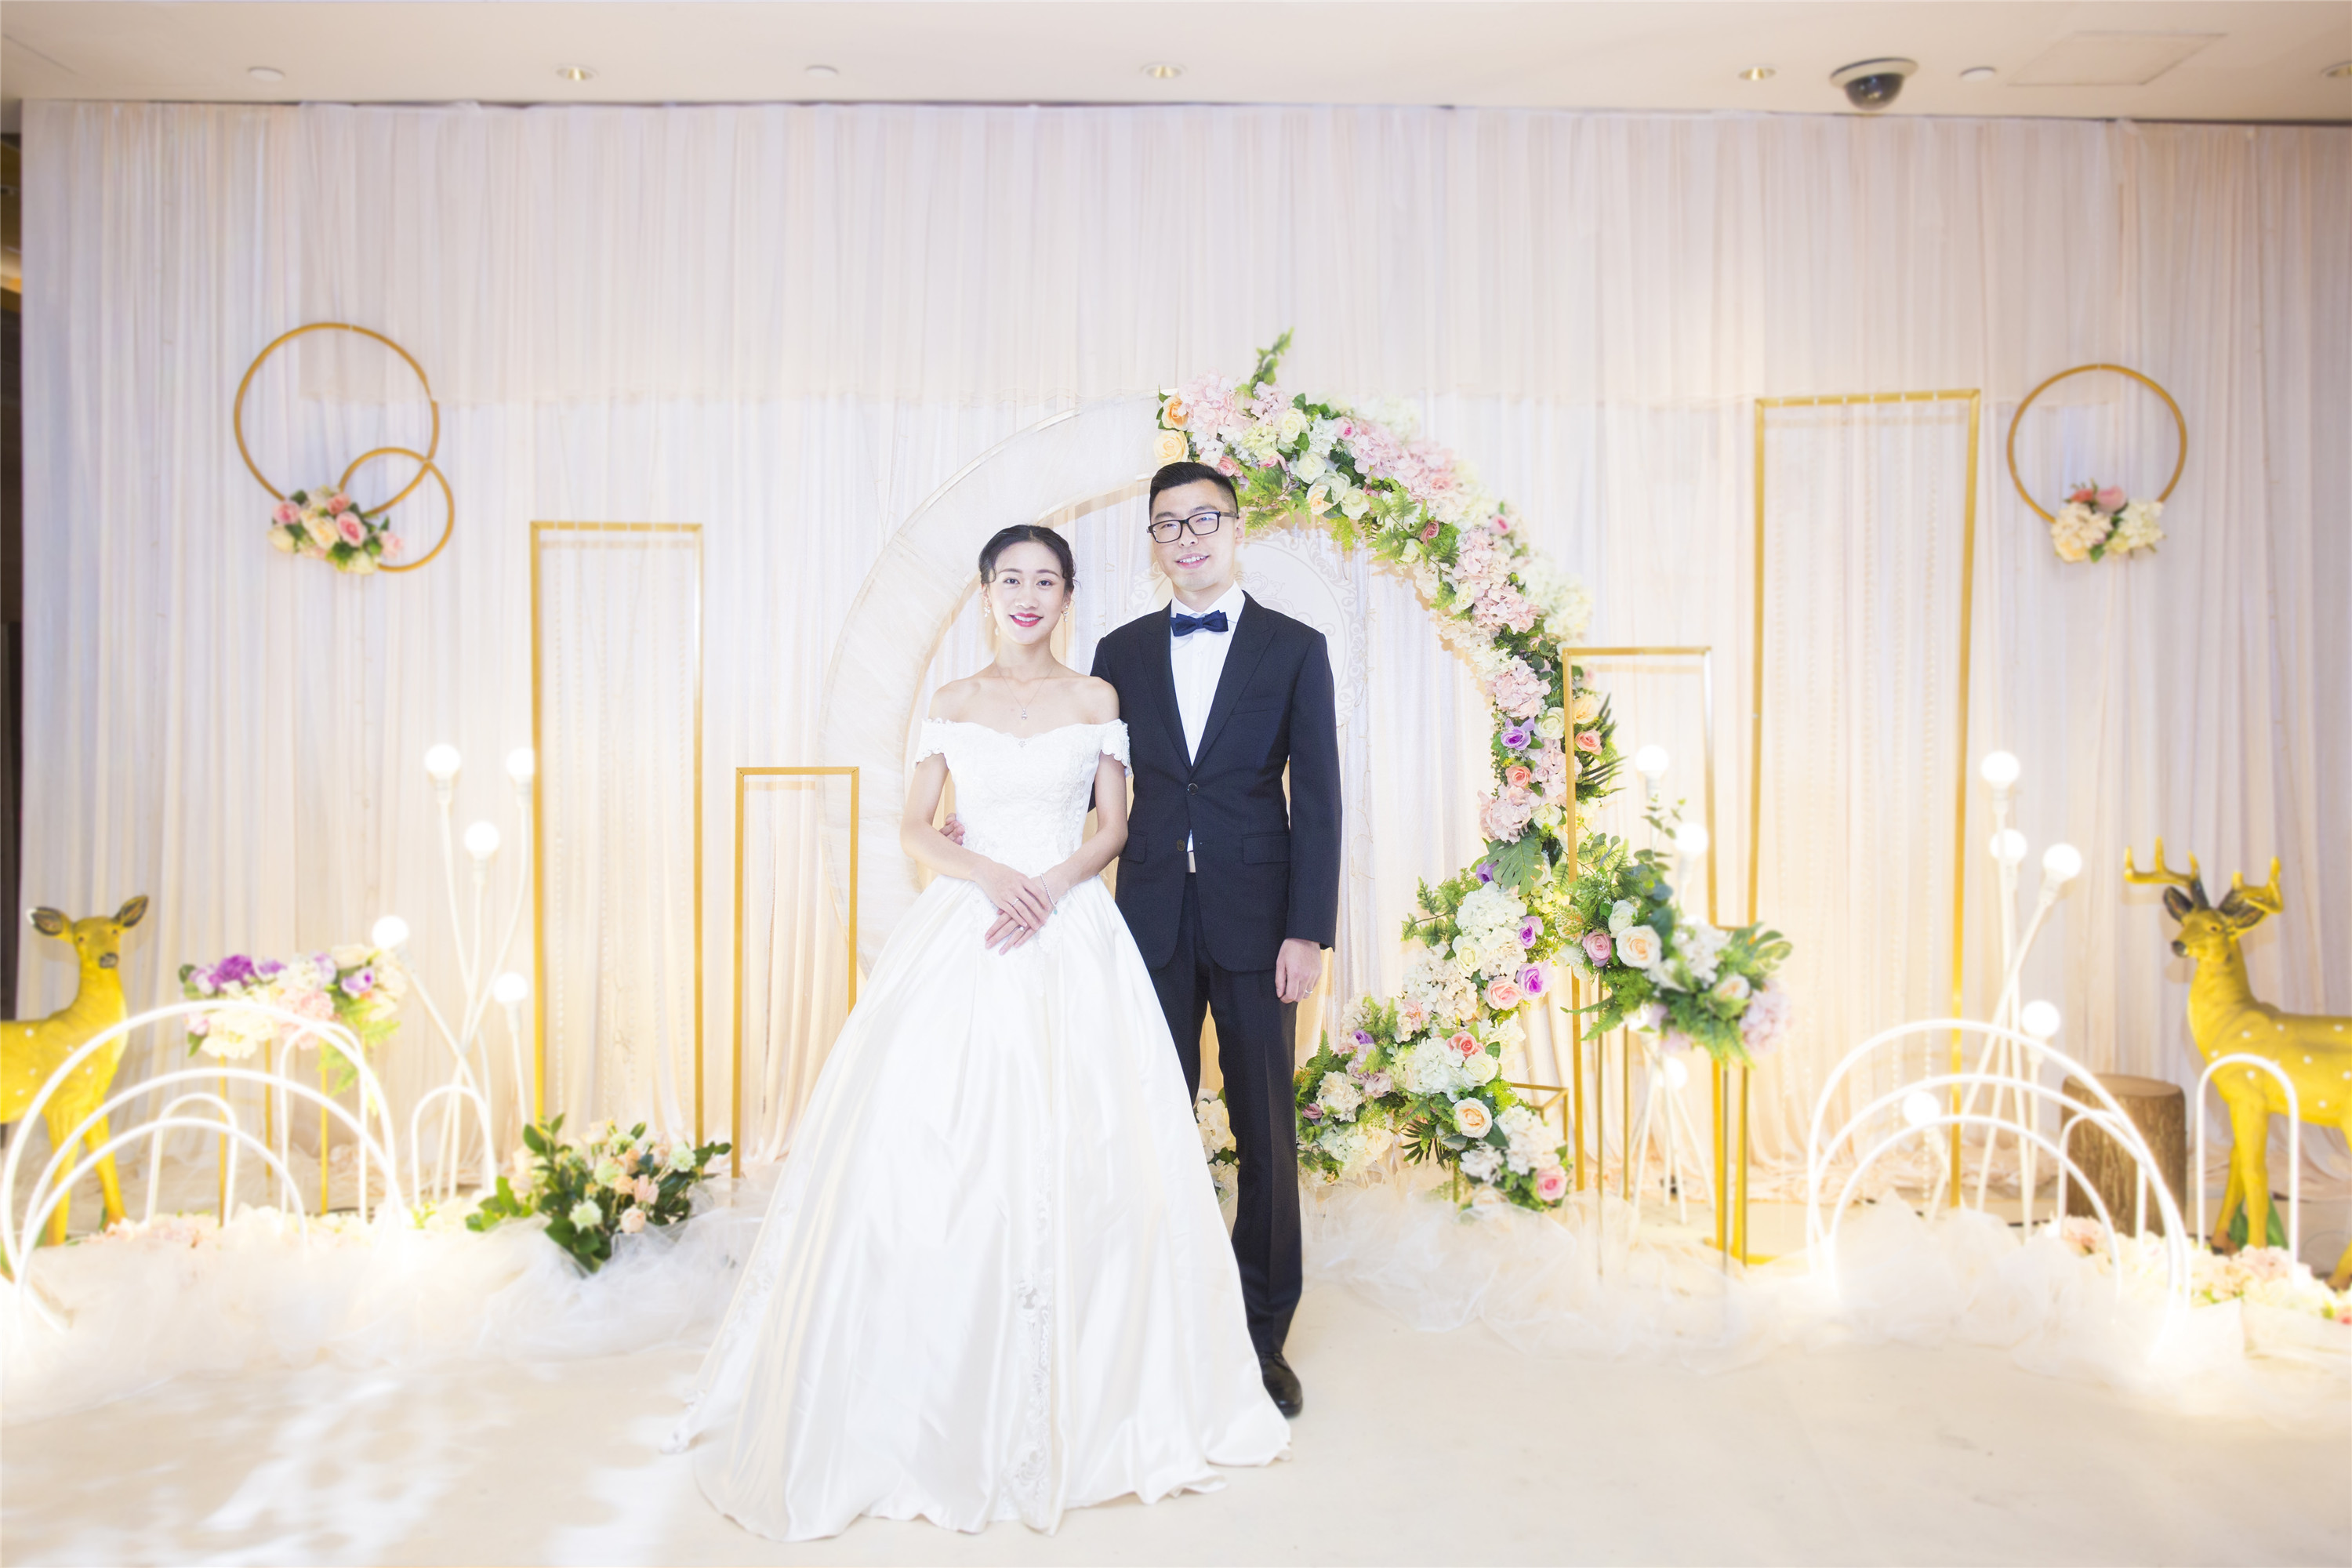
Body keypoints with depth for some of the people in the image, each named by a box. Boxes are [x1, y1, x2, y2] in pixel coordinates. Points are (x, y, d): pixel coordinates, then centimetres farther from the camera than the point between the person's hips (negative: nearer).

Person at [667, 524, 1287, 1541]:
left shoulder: (1096, 698, 9)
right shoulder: (952, 704, 11)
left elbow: (1116, 826, 6)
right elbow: (914, 827, 6)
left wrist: (1055, 885, -12)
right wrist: (990, 876, -12)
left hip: (1072, 937, -1)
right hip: (963, 935, 1)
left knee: (1079, 1154, -4)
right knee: (937, 1151, -5)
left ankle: (1084, 1397, 14)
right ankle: (942, 1400, 11)